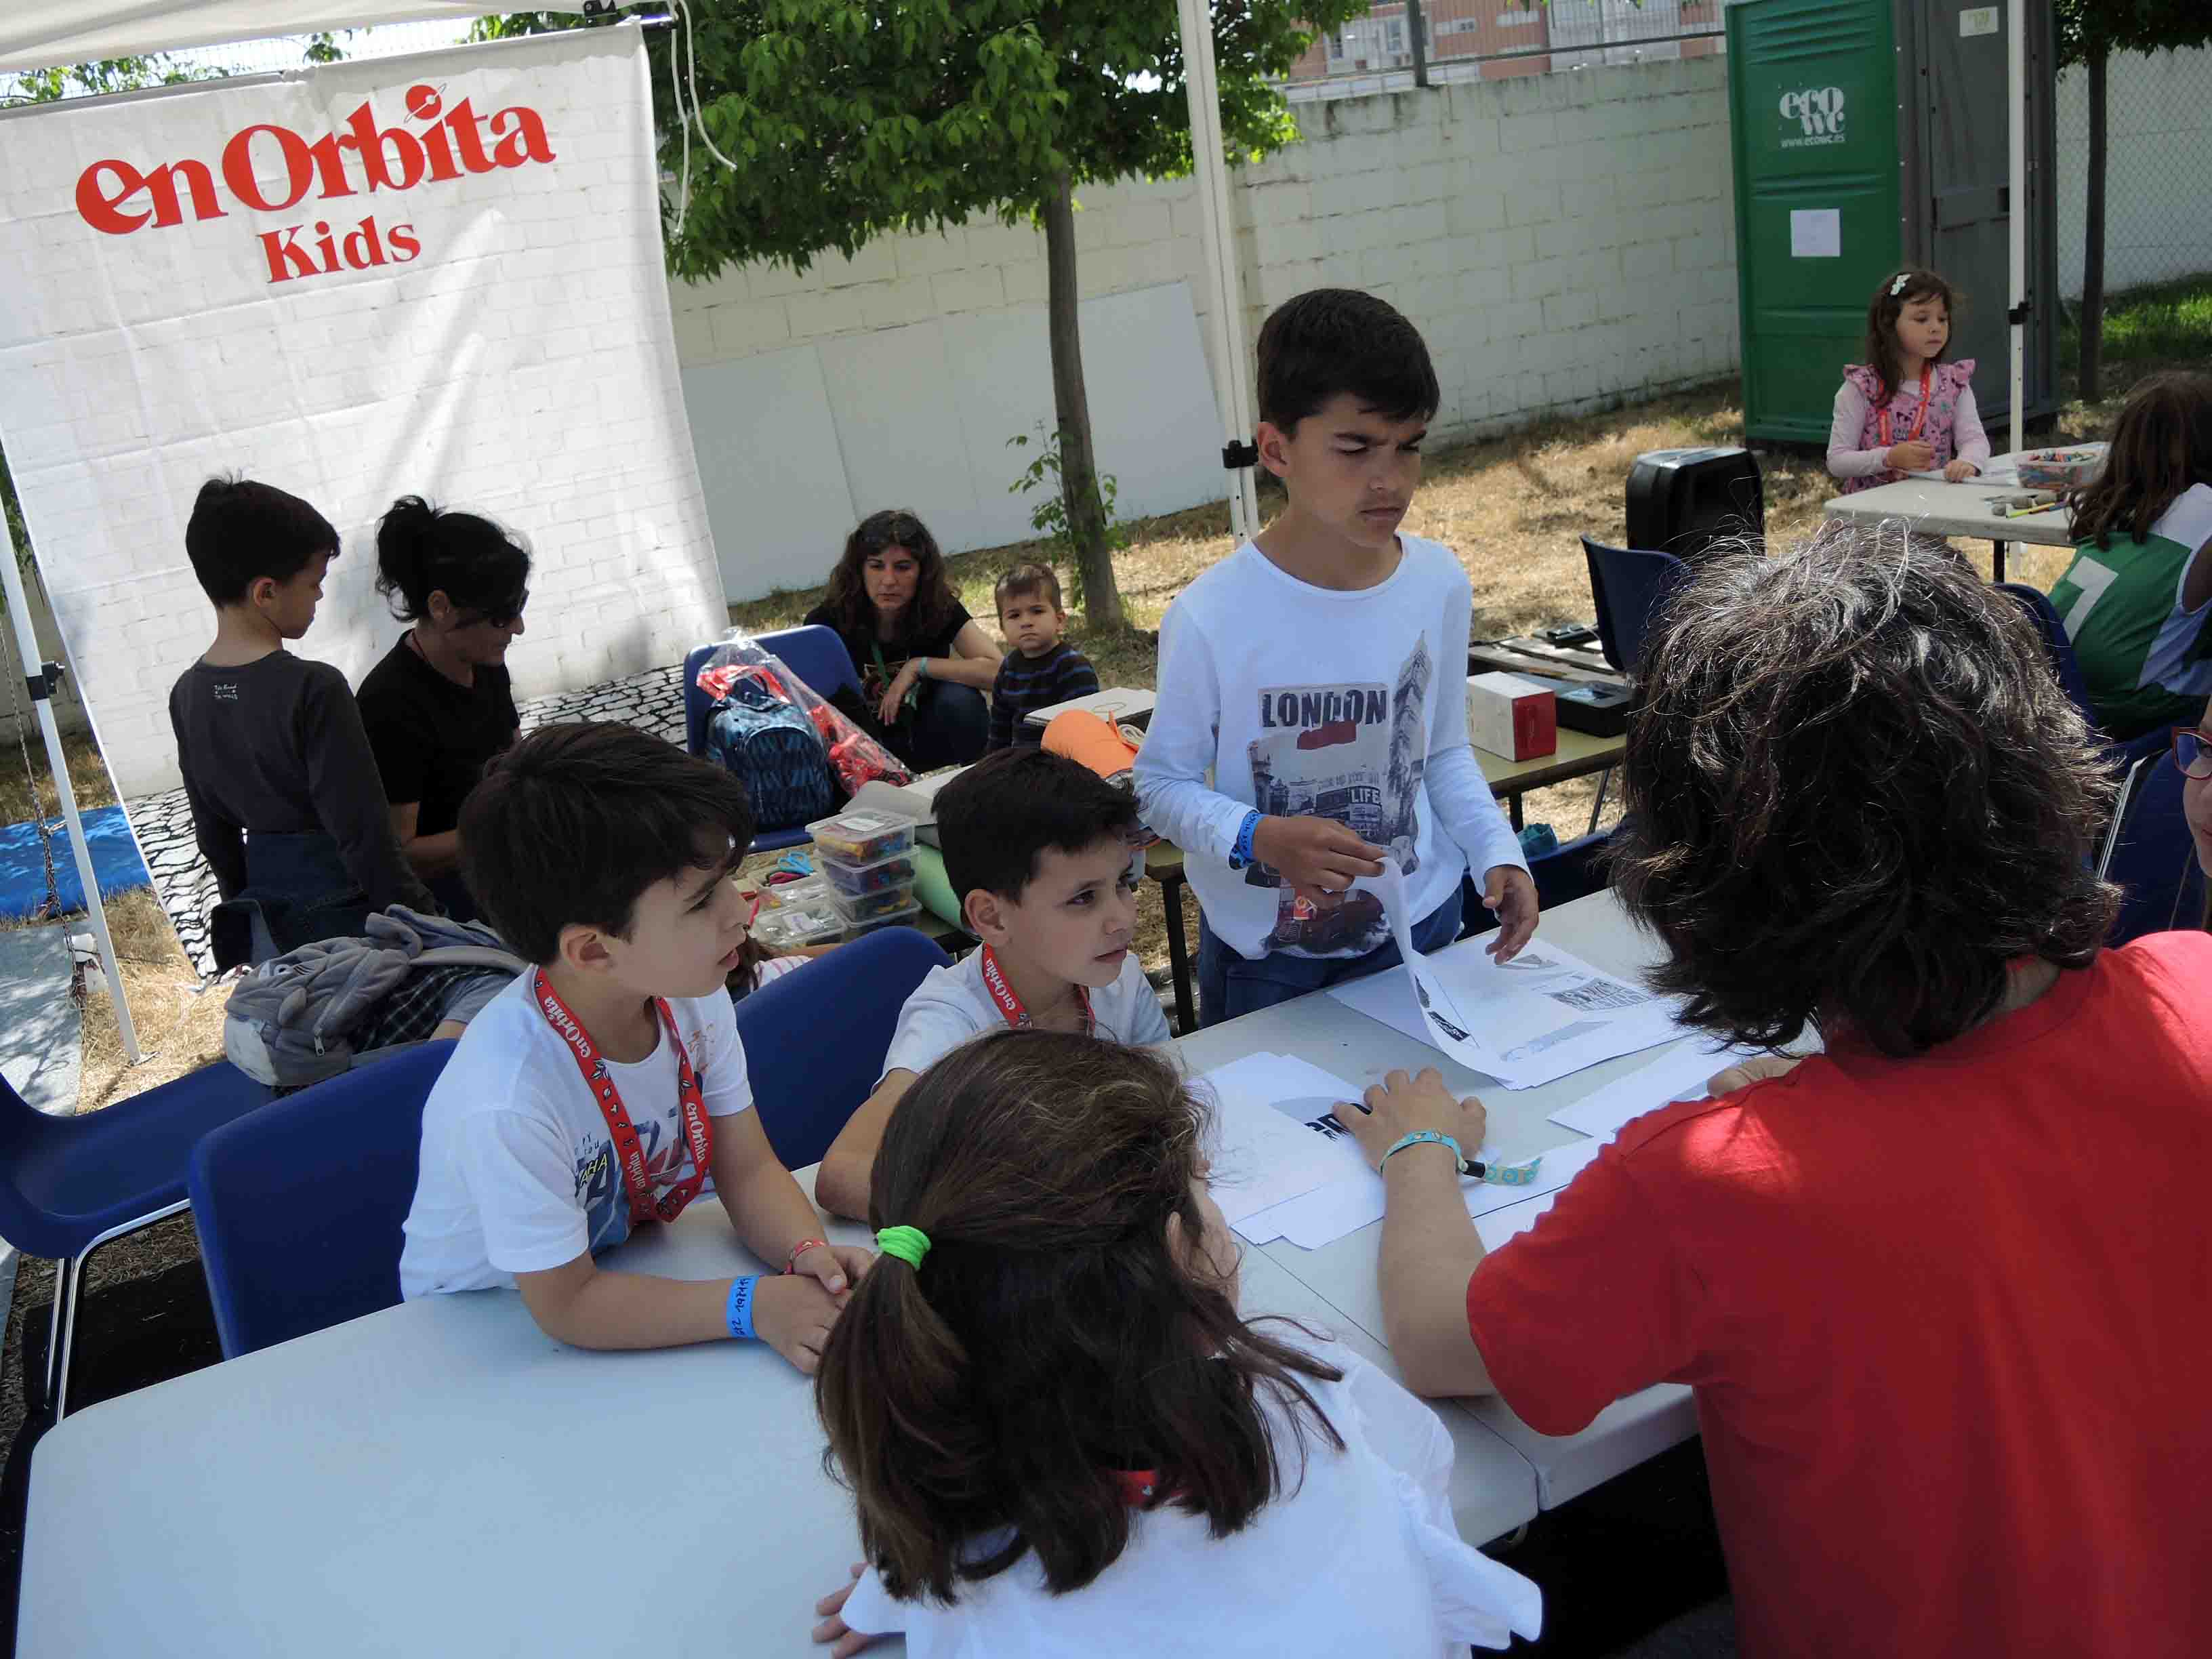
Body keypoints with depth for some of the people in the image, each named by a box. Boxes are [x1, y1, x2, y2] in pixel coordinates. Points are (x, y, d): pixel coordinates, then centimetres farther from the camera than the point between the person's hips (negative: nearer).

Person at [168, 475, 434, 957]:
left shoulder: (188, 694, 2)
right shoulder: (313, 689, -21)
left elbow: (213, 830, 12)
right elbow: (361, 832, -20)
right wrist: (422, 917, -13)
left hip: (266, 913, 7)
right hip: (341, 908, -7)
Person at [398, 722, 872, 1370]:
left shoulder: (693, 1000, -13)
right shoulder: (505, 1103, -34)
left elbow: (747, 1171, -5)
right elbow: (566, 1304, -24)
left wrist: (807, 1251, -24)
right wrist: (753, 1305, -29)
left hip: (625, 1273, 6)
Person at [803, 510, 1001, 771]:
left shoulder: (941, 609, -15)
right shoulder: (825, 622, -18)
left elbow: (997, 670, -26)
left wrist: (919, 666, -27)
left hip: (927, 737, 1)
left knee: (959, 699, -29)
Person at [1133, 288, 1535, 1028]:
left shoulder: (1440, 584, -6)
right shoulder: (1213, 617, -20)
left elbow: (1444, 752, 7)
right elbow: (1163, 782, -10)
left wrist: (1498, 853, -6)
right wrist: (1261, 840, -27)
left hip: (1419, 921, 4)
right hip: (1264, 949, -3)